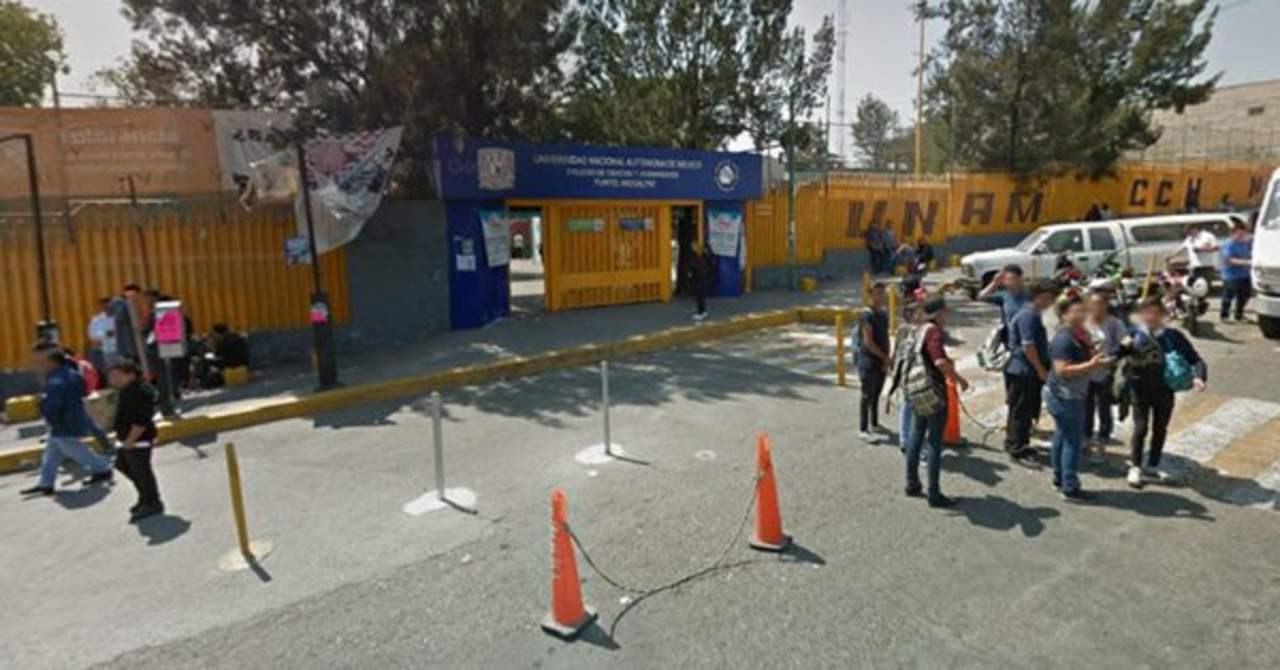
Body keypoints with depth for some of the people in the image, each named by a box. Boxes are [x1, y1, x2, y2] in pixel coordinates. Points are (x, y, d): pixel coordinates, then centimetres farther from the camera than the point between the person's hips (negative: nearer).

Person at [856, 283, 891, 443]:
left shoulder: (884, 314, 11)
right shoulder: (867, 315, -14)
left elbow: (886, 338, 12)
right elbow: (868, 342, -17)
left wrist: (887, 359, 1)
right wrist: (884, 357, -10)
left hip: (882, 362, 7)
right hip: (869, 361, -7)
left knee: (876, 394, 16)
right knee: (867, 396, -5)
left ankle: (874, 424, 29)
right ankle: (863, 430, 0)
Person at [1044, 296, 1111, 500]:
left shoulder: (1080, 335, 10)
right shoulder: (1063, 339, -21)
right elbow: (1062, 369, -27)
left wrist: (1097, 362, 8)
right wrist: (1091, 365, -29)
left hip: (1066, 396, 10)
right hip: (1064, 397, -10)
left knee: (1062, 436, 17)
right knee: (1072, 441, -4)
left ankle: (1059, 478, 28)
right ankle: (1070, 487, 4)